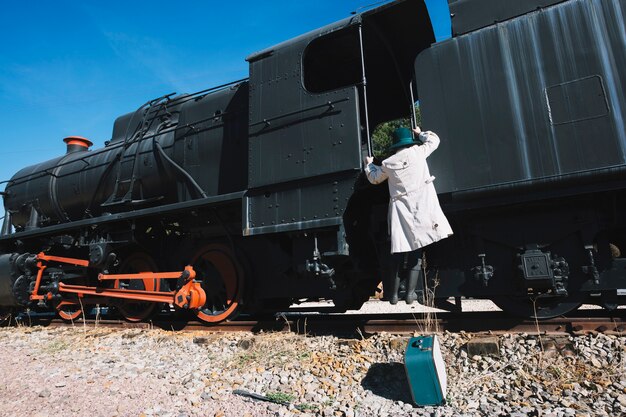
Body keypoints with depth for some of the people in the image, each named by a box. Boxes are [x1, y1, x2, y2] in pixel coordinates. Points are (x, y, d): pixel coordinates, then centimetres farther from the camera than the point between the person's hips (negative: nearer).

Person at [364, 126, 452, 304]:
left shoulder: (387, 163, 6)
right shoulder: (418, 152, 4)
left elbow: (374, 178, 24)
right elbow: (434, 139, 23)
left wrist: (368, 164, 42)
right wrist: (420, 133, 40)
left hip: (400, 209, 1)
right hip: (421, 207, -1)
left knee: (398, 253, 7)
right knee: (416, 252, 4)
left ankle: (393, 294, 13)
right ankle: (410, 293, 3)